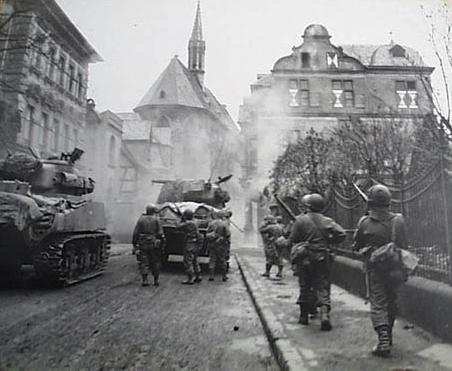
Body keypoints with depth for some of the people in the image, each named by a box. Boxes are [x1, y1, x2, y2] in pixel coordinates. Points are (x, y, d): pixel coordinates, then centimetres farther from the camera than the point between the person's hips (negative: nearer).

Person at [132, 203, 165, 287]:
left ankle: (144, 280, 0)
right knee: (155, 262, 10)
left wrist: (134, 244, 6)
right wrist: (162, 242, 0)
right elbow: (160, 233, -6)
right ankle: (156, 280, 15)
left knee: (143, 262, 6)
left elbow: (135, 233, 1)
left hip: (142, 244, 1)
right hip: (153, 244, -1)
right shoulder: (156, 219, -1)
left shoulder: (141, 219, 4)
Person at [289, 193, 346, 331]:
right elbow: (341, 234, -7)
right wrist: (329, 241, 8)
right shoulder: (327, 221, 1)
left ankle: (304, 316, 24)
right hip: (323, 259, 1)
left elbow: (292, 240, -6)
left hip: (304, 259, -1)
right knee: (323, 287, 7)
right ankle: (324, 315, -11)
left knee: (305, 287, 14)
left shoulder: (300, 220, -6)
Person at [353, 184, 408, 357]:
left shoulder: (365, 223, -14)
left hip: (375, 267, -4)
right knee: (391, 302, 19)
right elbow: (404, 244, 6)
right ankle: (388, 335, 34)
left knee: (378, 304, 3)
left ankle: (383, 341, -8)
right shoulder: (399, 220, -5)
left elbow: (357, 244, -1)